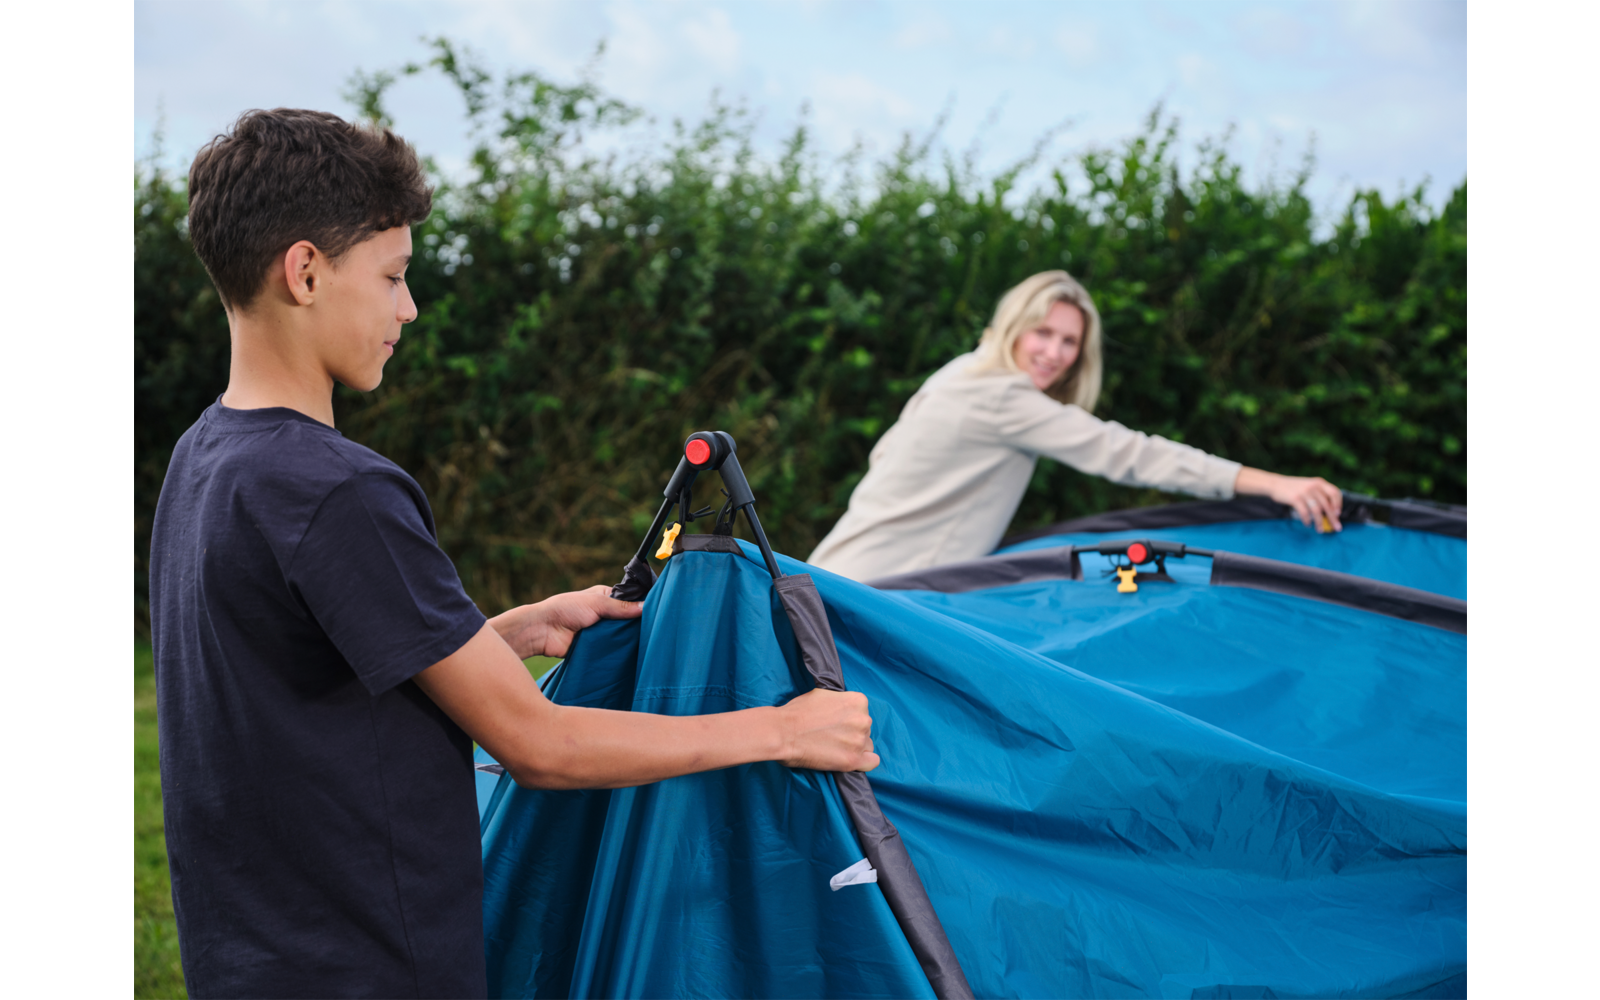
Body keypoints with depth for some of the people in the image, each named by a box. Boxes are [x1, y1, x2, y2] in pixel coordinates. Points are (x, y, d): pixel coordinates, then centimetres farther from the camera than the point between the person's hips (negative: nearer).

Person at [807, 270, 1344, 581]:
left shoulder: (963, 372, 10)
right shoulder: (1002, 399, -18)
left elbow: (886, 453, 20)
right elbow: (1123, 452, -24)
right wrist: (1272, 484, -26)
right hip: (873, 591, -10)